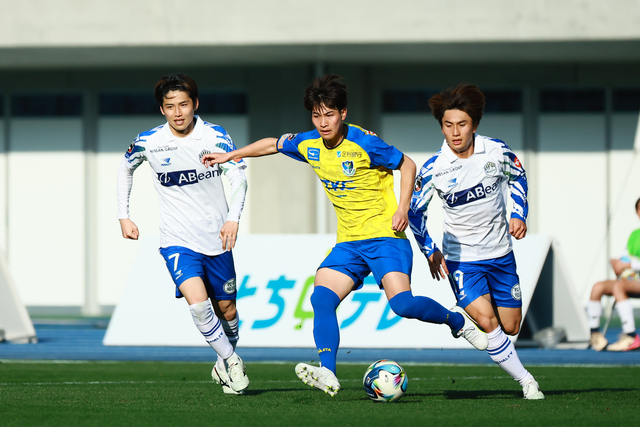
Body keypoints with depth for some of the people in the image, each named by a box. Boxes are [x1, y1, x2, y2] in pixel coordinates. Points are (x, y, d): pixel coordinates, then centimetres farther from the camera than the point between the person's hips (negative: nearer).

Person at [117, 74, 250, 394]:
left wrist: (233, 217, -26)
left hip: (216, 239, 1)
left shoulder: (216, 137, -7)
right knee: (198, 302, -22)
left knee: (226, 310, 9)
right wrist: (124, 216, 10)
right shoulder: (147, 143, -5)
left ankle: (224, 366, 35)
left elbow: (238, 176, -11)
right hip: (176, 241, -1)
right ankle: (232, 363, -5)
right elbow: (126, 169, 14)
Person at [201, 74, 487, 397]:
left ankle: (457, 321, 4)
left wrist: (402, 209, -13)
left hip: (385, 236, -6)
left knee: (402, 304, -22)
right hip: (348, 242, 6)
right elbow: (272, 145, 20)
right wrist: (228, 155, 24)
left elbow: (406, 165, -4)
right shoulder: (308, 145, 2)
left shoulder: (363, 143, -15)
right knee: (321, 299, -16)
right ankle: (327, 374, -22)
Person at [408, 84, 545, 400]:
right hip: (461, 258, -3)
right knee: (487, 322, -22)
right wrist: (430, 251, -5)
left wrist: (519, 214, -2)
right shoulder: (433, 169, -16)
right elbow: (415, 211, -1)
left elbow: (517, 176, 10)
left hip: (500, 253, 3)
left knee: (510, 327, 9)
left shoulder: (496, 151, -12)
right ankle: (526, 381, -10)